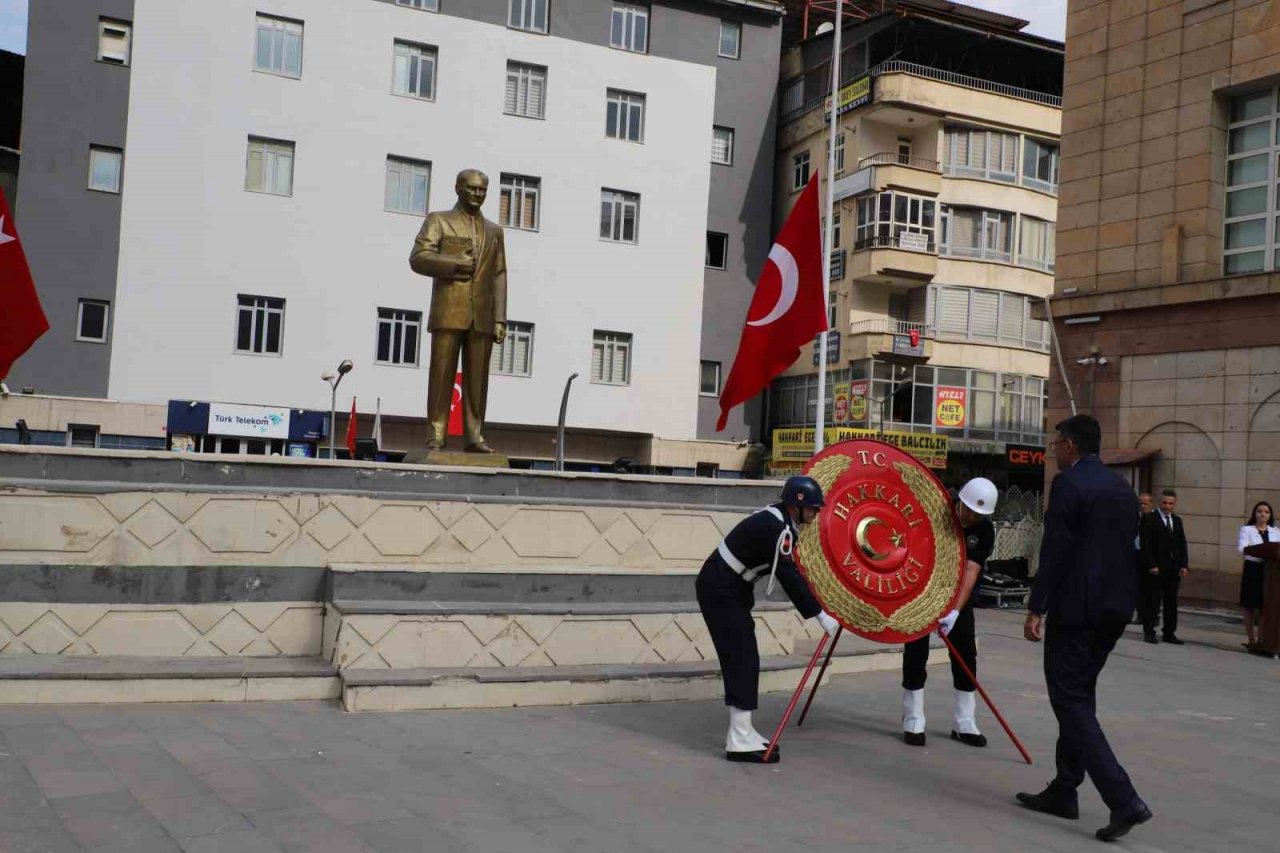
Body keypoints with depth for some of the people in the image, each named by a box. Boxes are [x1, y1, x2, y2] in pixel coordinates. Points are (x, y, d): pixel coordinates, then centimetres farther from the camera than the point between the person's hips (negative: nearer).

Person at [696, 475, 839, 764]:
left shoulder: (781, 521, 7)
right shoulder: (775, 528, -23)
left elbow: (791, 570, 17)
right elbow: (789, 576, -26)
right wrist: (820, 615, -23)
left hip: (732, 588, 10)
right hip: (719, 590, -10)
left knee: (744, 659, 12)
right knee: (741, 659, -11)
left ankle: (741, 731, 19)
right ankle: (740, 741, -9)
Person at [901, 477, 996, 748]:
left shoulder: (985, 531, -18)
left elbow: (970, 571, -26)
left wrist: (955, 612, -37)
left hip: (958, 595, 1)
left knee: (966, 654, 0)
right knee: (916, 651, -4)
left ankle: (964, 724, 11)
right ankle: (913, 722, 4)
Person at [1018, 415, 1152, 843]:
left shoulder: (1068, 484, -11)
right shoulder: (1123, 487, 14)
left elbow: (1054, 550, -16)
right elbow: (1127, 548, 16)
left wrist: (1036, 609, -13)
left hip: (1076, 608, -9)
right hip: (1115, 607, 9)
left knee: (1071, 700, -4)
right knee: (1080, 696, 17)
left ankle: (1123, 799, -13)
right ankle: (1063, 791, 23)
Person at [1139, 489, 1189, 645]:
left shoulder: (1177, 521, 16)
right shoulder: (1149, 519, -4)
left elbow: (1182, 544, 14)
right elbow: (1146, 544, -10)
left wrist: (1183, 565, 4)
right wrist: (1151, 565, -16)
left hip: (1174, 568, 6)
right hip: (1155, 568, -6)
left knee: (1172, 602, 7)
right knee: (1152, 602, -1)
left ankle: (1170, 633, 13)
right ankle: (1149, 632, 4)